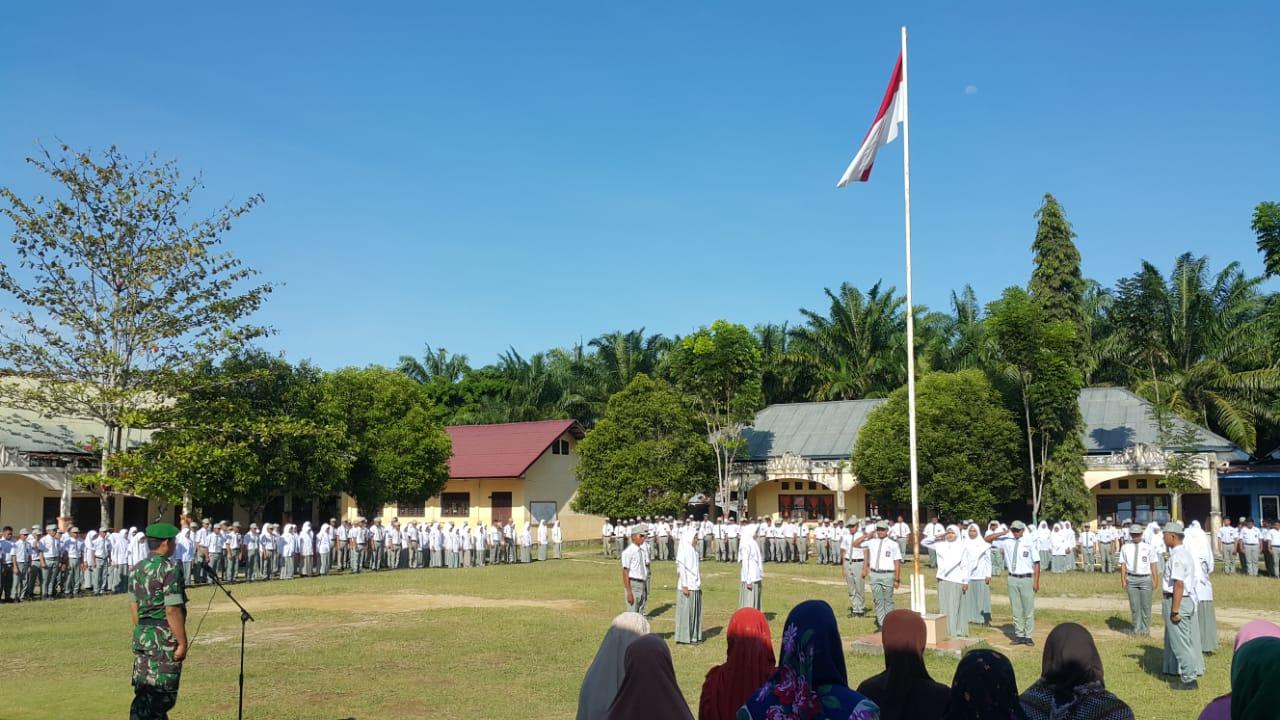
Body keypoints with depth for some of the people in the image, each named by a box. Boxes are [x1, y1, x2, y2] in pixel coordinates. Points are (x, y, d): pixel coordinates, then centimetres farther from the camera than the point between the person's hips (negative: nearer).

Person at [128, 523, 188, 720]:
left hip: (141, 637, 8)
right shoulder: (169, 569, -16)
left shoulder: (137, 569, 9)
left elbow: (134, 607, 15)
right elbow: (172, 610, -20)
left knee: (144, 693, 15)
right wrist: (182, 643, -15)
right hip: (164, 639, -8)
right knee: (161, 695, -2)